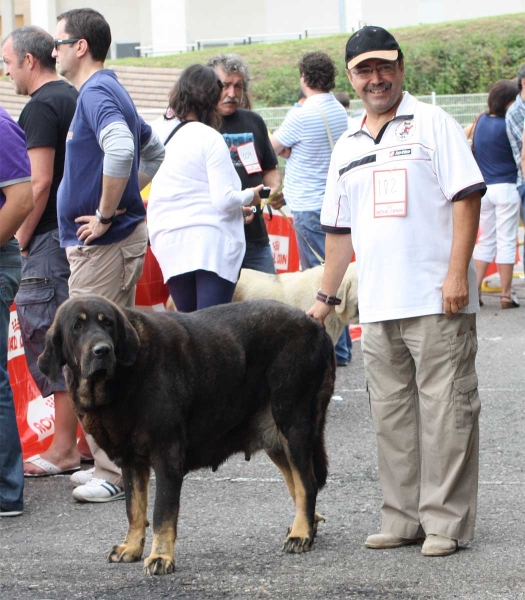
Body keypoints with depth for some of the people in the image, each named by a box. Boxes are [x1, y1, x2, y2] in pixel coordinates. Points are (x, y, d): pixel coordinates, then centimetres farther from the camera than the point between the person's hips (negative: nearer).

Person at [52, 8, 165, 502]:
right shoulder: (110, 92, 17)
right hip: (120, 237, 10)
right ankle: (114, 462, 20)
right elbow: (154, 151, 30)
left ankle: (115, 472, -5)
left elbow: (121, 149, -34)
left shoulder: (96, 94, -15)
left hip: (102, 244, -10)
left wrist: (105, 214, -24)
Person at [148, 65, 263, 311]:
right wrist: (250, 196, 8)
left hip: (168, 243, 6)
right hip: (209, 241, -6)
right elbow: (223, 199, -13)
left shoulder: (160, 133, 8)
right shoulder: (209, 138, -9)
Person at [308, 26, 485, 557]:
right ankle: (403, 518, 13)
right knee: (390, 414, 7)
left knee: (444, 412, -4)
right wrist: (325, 297, 21)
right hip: (378, 308, 6)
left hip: (436, 301, -6)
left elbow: (467, 197, -6)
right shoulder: (347, 148, 18)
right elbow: (338, 229, 23)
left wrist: (457, 273, -14)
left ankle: (445, 521, 1)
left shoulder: (431, 123, 1)